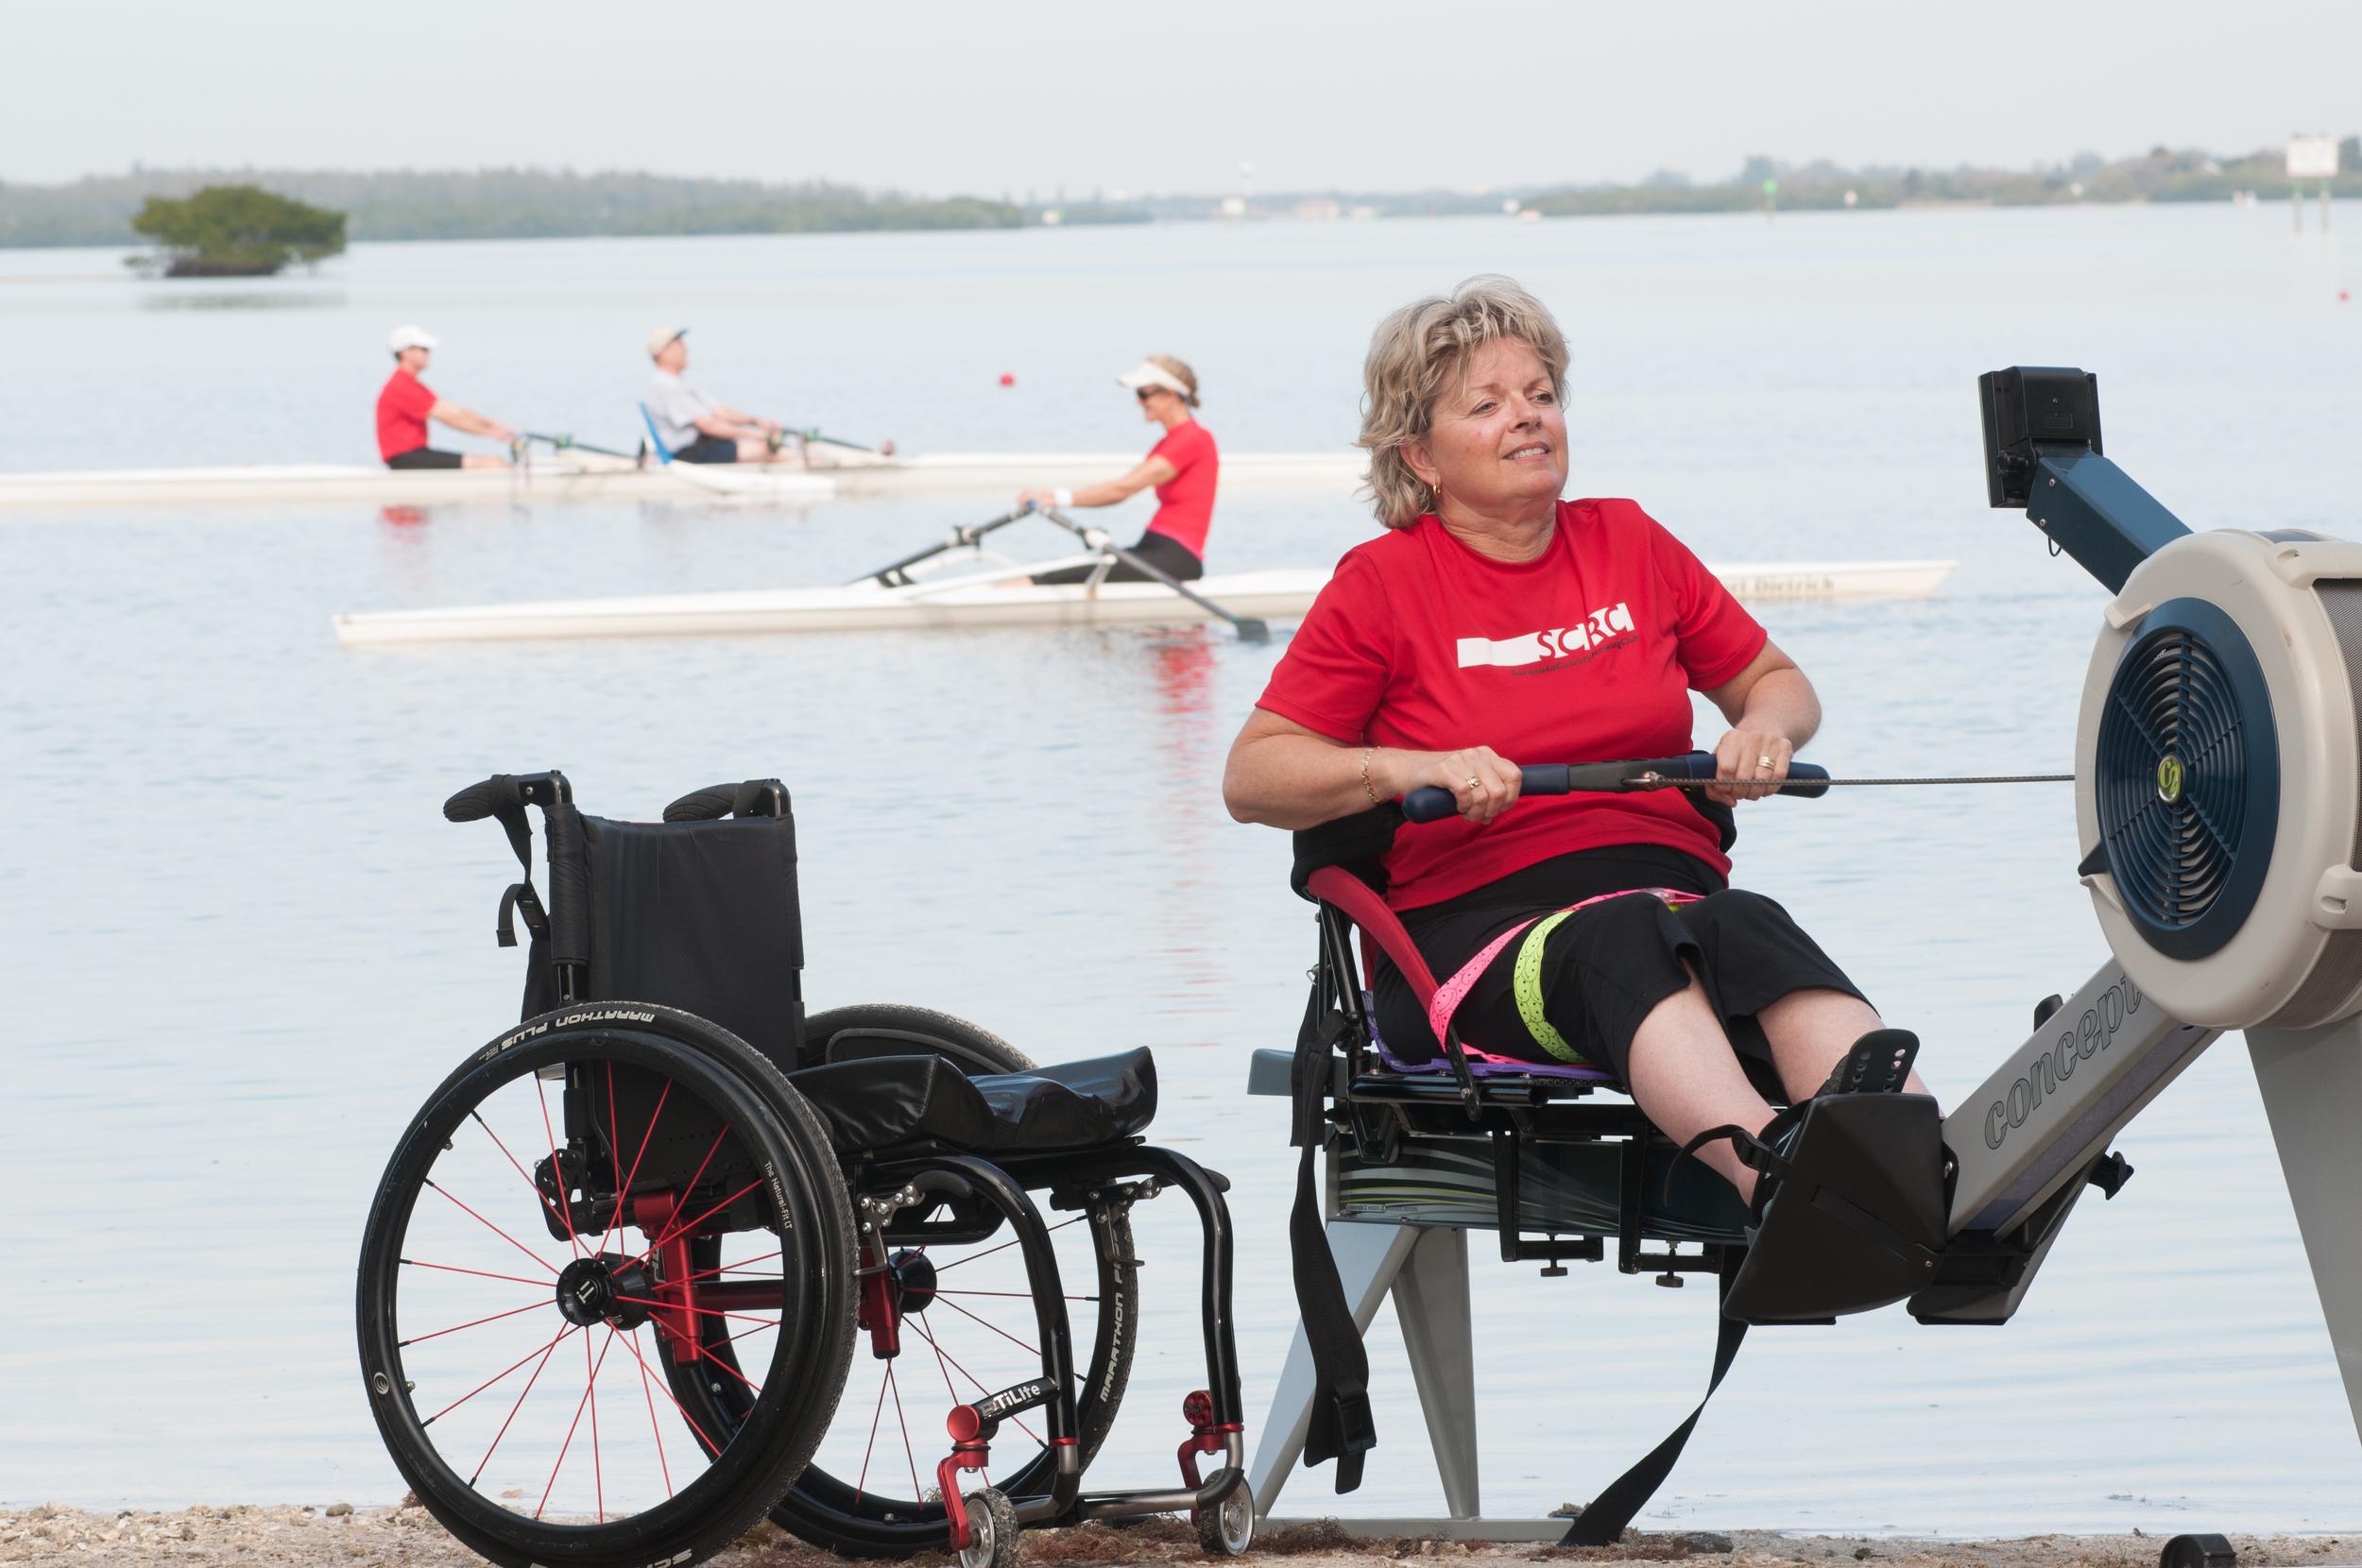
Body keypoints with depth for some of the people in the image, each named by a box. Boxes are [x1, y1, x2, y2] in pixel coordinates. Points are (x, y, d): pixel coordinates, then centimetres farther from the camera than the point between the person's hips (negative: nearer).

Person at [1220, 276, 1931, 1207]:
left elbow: (1776, 682, 29)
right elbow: (1251, 777, 4)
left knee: (1752, 931, -34)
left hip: (1674, 886, 3)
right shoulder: (1383, 583, 7)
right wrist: (1409, 769, -13)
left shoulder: (1630, 544, 19)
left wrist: (1766, 729, 4)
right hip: (1474, 925, -3)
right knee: (1627, 941, -39)